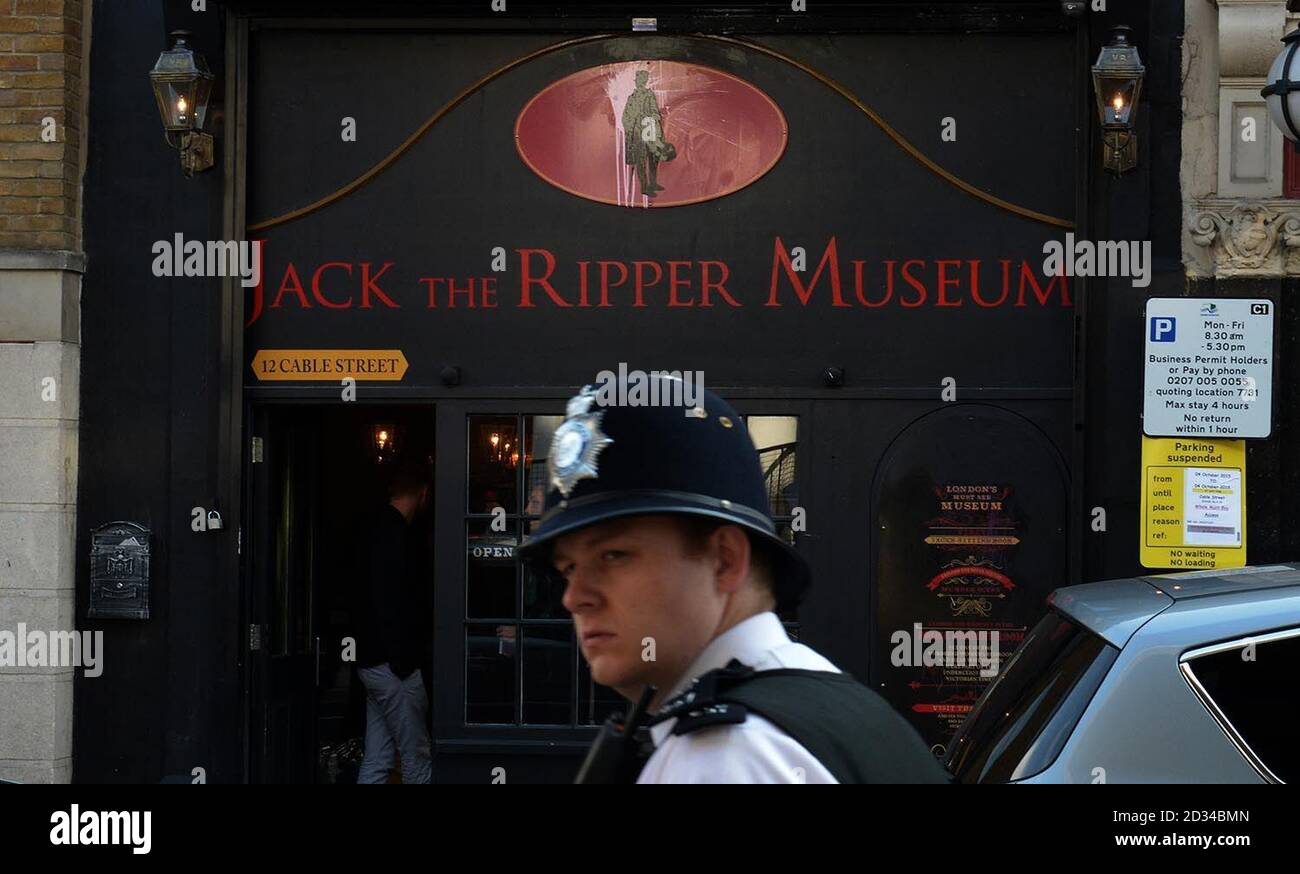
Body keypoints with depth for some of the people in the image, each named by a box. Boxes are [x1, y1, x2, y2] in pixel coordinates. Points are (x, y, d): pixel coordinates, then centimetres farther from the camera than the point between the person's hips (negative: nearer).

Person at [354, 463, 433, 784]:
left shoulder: (380, 527, 17)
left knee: (376, 761, 10)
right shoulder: (394, 534, -14)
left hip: (373, 661, 10)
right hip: (391, 662, -10)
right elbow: (389, 601, -21)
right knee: (417, 759, -4)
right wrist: (402, 660, -20)